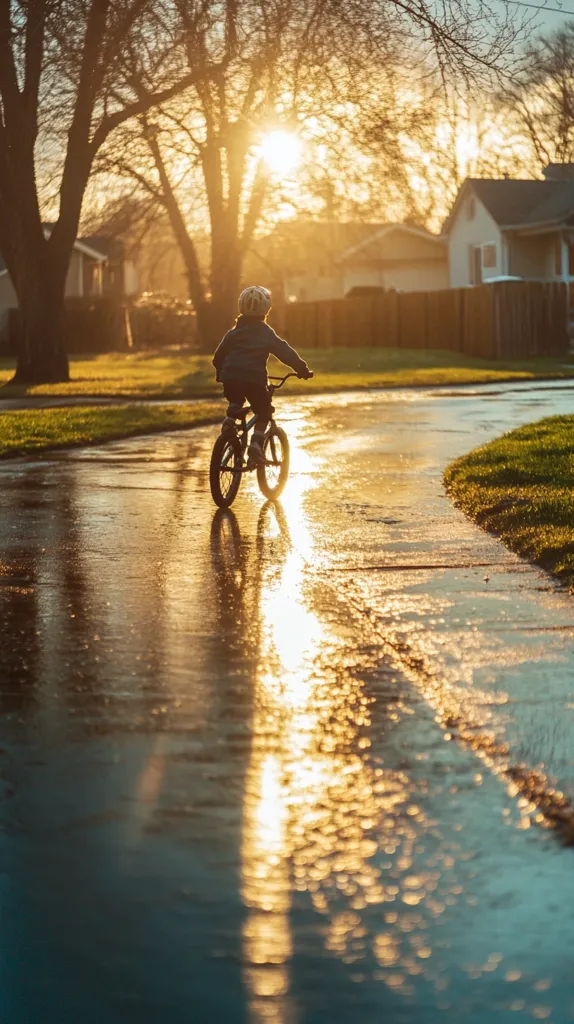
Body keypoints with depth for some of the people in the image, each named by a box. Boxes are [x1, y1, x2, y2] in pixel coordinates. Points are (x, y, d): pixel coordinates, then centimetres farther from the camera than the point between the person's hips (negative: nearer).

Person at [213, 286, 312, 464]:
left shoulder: (234, 332, 16)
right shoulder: (266, 333, 7)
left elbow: (219, 354, 21)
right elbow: (286, 352, 3)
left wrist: (220, 373, 35)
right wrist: (302, 369, 10)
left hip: (230, 378, 4)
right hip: (254, 379, -4)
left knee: (235, 401, 34)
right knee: (263, 413, 12)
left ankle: (230, 419, 5)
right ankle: (256, 443, -9)